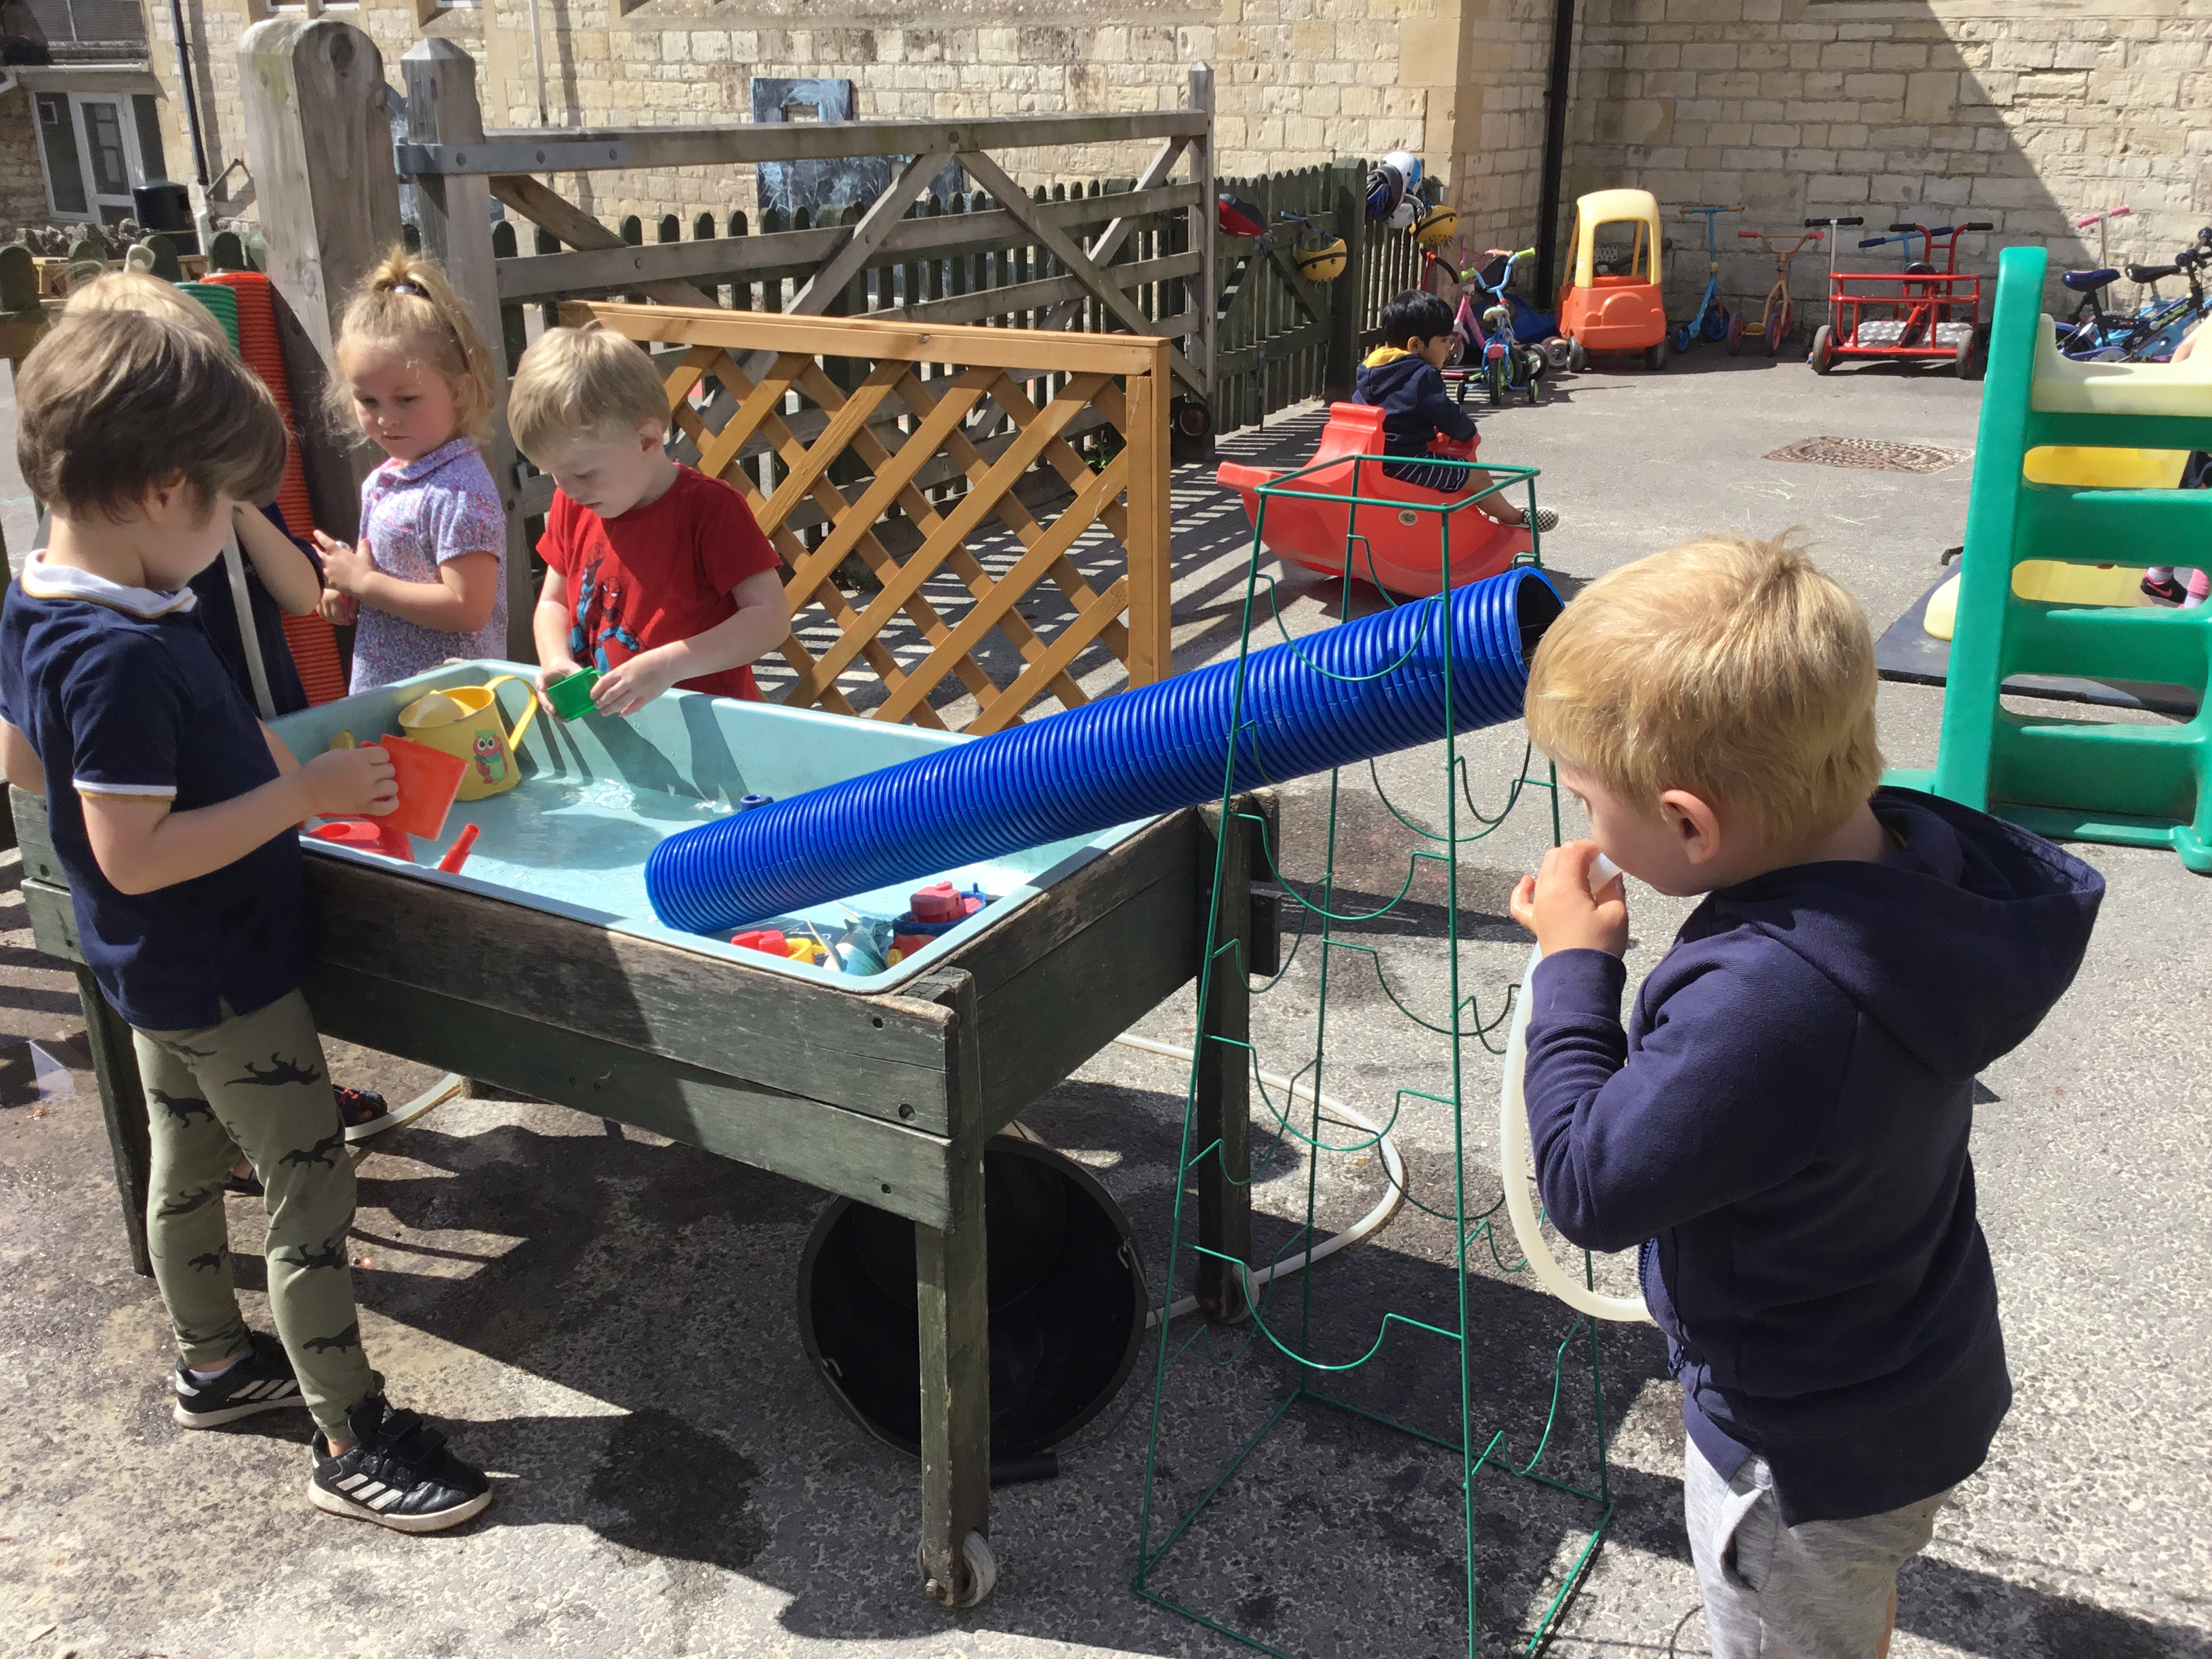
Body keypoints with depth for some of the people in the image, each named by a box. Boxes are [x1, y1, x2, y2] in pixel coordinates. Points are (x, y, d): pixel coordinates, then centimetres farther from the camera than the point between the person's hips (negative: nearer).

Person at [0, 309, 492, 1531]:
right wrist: (301, 794, -27)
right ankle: (349, 1440, 11)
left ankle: (213, 1363, 43)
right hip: (222, 975, -10)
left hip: (159, 972, 10)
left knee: (187, 1158, 23)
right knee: (312, 1180, 0)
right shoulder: (124, 657, -31)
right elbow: (134, 855, -31)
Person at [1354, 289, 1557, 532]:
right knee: (1477, 476, 4)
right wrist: (1468, 430, 6)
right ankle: (1514, 518, 23)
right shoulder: (1423, 376, -17)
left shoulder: (1368, 372, 10)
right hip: (1406, 464, -10)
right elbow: (1449, 417, -18)